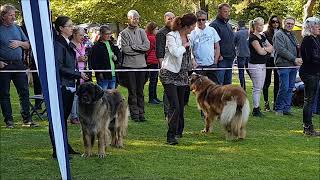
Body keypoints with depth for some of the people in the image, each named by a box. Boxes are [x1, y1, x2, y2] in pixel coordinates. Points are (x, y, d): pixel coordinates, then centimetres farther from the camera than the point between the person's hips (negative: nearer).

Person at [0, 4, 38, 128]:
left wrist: (19, 43, -4)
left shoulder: (17, 28, 12)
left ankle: (27, 119, 6)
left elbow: (27, 45, 17)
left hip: (18, 63, 4)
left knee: (24, 91, 1)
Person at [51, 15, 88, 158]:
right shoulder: (58, 44, -13)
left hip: (69, 86, 9)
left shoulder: (67, 43, 15)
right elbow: (59, 67, -19)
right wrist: (78, 74, -14)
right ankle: (57, 150, 0)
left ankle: (65, 146, 22)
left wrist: (80, 76, 8)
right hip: (61, 86, -9)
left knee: (64, 117, 14)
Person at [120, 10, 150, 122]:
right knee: (132, 91, 0)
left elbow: (147, 46, -1)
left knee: (140, 91, 8)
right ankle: (134, 114, 5)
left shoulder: (142, 32, 11)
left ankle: (141, 113, 13)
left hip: (141, 64, 3)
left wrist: (133, 47, -8)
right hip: (129, 65, -3)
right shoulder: (124, 33, 0)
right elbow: (125, 49, -11)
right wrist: (140, 50, -6)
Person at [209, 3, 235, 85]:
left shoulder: (229, 25, 19)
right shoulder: (214, 25, -9)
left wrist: (233, 54, 17)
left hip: (230, 59, 9)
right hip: (221, 59, -9)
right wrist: (219, 56, -19)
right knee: (219, 84, -9)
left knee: (228, 83, 13)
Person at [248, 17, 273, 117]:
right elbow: (260, 51, -20)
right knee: (257, 88, -5)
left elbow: (271, 48, 11)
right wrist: (267, 50, 1)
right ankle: (256, 109, 1)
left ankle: (257, 108, 15)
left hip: (263, 65, 9)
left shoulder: (262, 37, 15)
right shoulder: (252, 37, -11)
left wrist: (264, 49, -9)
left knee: (260, 88, 10)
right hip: (255, 65, -9)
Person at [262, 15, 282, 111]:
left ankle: (276, 103, 12)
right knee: (267, 82, 3)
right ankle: (266, 103, 10)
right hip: (269, 60, -3)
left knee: (277, 82, 5)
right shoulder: (265, 34, 0)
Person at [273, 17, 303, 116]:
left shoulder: (292, 35, 21)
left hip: (293, 66, 8)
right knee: (284, 88, -9)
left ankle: (286, 108, 15)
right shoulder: (279, 34, -5)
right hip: (284, 65, -8)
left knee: (290, 88, 8)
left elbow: (297, 48, 24)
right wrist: (294, 59, -15)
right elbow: (281, 50, -15)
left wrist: (299, 59, 3)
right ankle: (278, 108, 2)